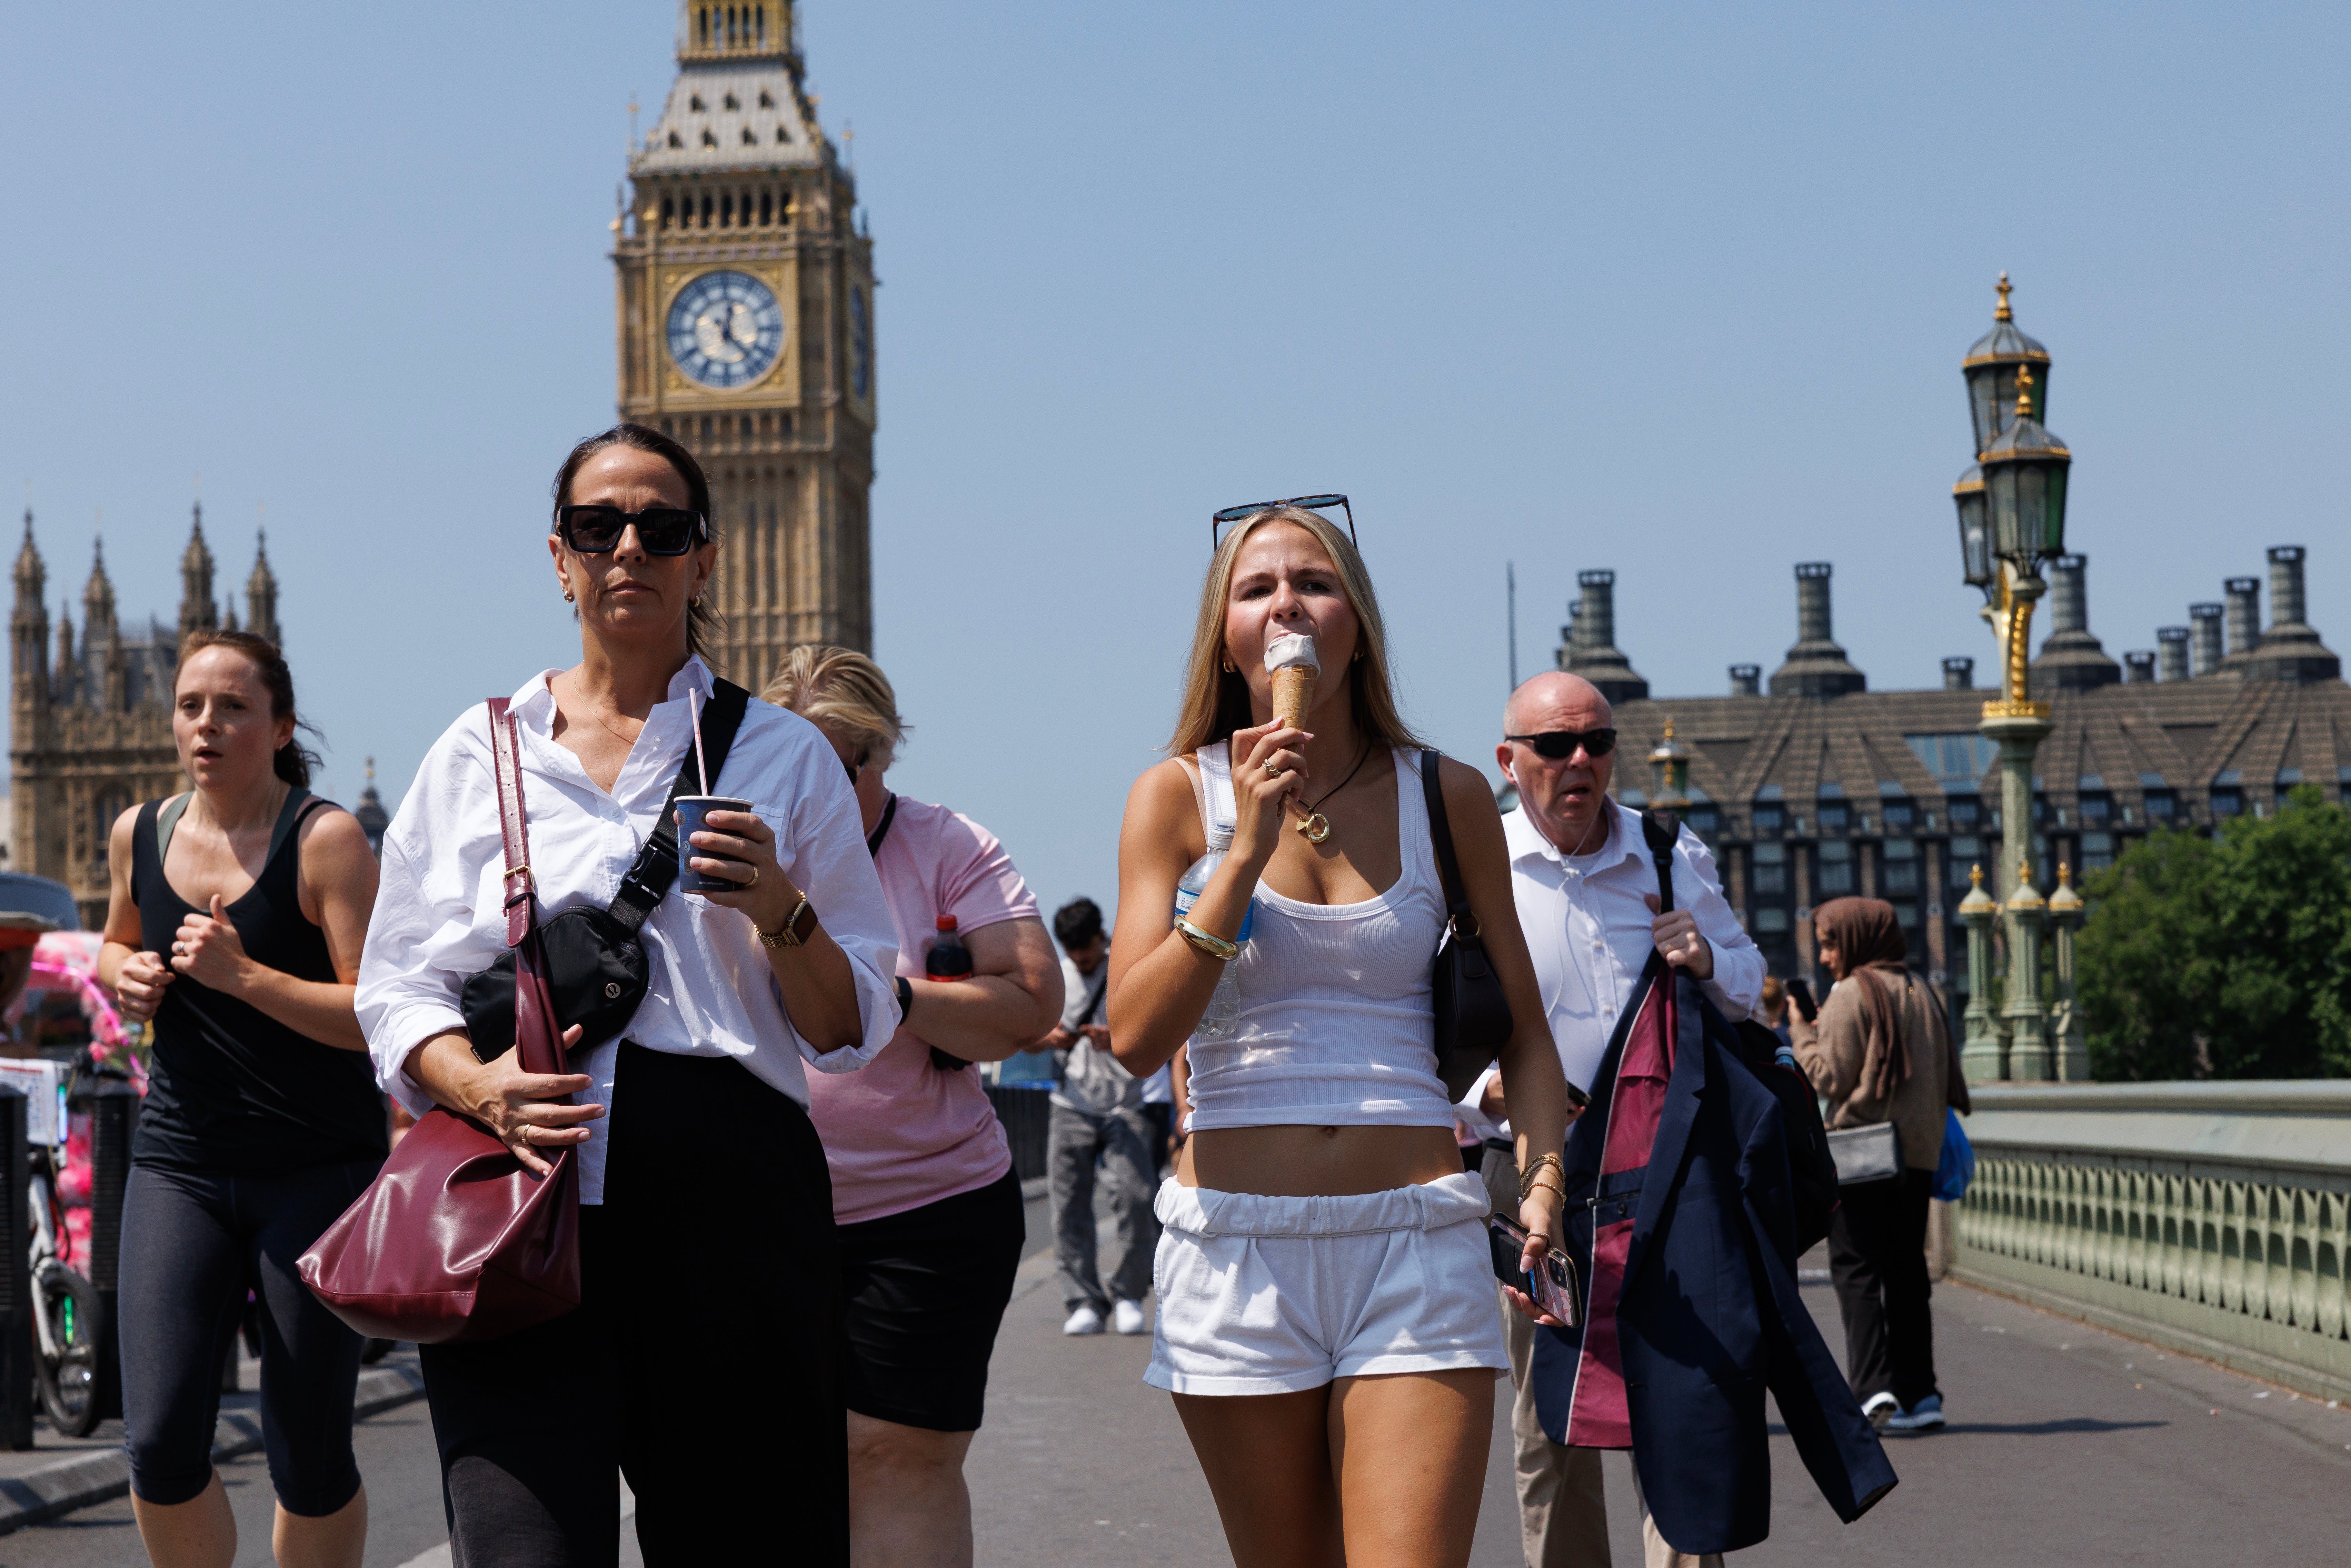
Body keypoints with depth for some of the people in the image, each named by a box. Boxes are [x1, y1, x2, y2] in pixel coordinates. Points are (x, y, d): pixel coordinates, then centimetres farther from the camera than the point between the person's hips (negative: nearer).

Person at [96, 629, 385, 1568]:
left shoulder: (325, 839, -9)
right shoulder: (139, 835, 7)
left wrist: (243, 975, -24)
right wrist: (127, 978, 5)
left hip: (320, 1172, -4)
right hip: (180, 1164, 4)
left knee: (310, 1463, 2)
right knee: (160, 1450, -8)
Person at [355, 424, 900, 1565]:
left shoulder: (782, 755, 12)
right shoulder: (476, 754, 15)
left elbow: (855, 1030, 11)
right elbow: (396, 989, 12)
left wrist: (779, 911, -9)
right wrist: (478, 1083, -9)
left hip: (729, 1188, 1)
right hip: (520, 1192, 0)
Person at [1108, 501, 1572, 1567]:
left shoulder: (1446, 797, 7)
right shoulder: (1179, 796, 4)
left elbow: (1522, 1028, 13)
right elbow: (1135, 1037, -6)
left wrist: (1544, 1173, -4)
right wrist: (1249, 851, -11)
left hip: (1417, 1243, 0)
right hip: (1236, 1244, 0)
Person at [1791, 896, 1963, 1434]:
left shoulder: (1850, 995, -8)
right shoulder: (1921, 992, 12)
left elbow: (1831, 1079, -10)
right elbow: (1943, 1078, 14)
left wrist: (1802, 1030, 3)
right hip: (1919, 1153, 7)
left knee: (1856, 1270, -5)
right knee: (1907, 1272, 11)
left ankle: (1874, 1388, -18)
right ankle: (1920, 1394, 9)